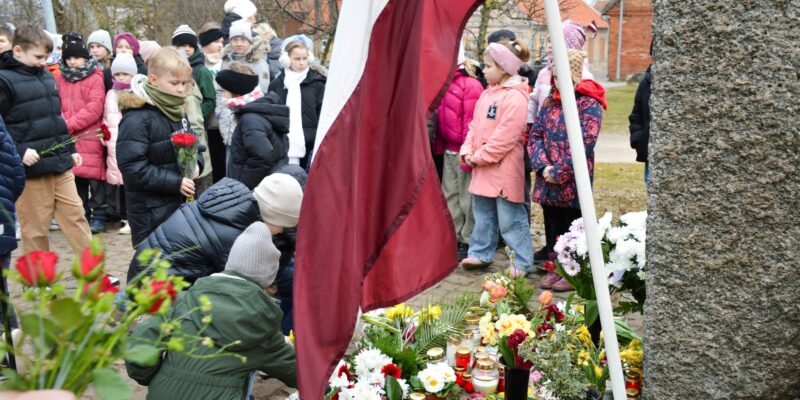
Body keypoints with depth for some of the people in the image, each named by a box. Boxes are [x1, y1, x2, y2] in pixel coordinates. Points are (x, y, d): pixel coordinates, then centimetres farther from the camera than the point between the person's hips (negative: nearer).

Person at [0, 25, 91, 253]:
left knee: (76, 217, 9)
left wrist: (70, 149, 21)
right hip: (31, 169, -7)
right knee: (35, 228, 3)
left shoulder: (46, 76, 14)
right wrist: (19, 151, -22)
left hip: (61, 165, 7)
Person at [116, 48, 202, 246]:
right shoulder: (137, 118, -16)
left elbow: (192, 143, 20)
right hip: (151, 213, -7)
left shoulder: (178, 110, 9)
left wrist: (196, 162, -3)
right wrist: (175, 183, -20)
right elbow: (132, 167, -20)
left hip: (181, 202, 8)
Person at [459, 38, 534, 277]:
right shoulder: (487, 93, 13)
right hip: (482, 167, 9)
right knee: (483, 213, 18)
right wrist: (468, 151, 1)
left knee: (510, 218, -2)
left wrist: (480, 157, -17)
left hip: (504, 168, -9)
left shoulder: (515, 97, -17)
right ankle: (481, 254, 30)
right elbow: (475, 125, 15)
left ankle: (522, 263, 9)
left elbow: (505, 136, -22)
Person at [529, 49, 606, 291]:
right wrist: (544, 167, -8)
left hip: (573, 183, -6)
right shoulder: (550, 102, 11)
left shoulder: (589, 105, -10)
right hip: (548, 181, 6)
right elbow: (535, 135, 7)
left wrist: (559, 173, -16)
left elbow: (584, 146, -17)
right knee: (552, 226, 15)